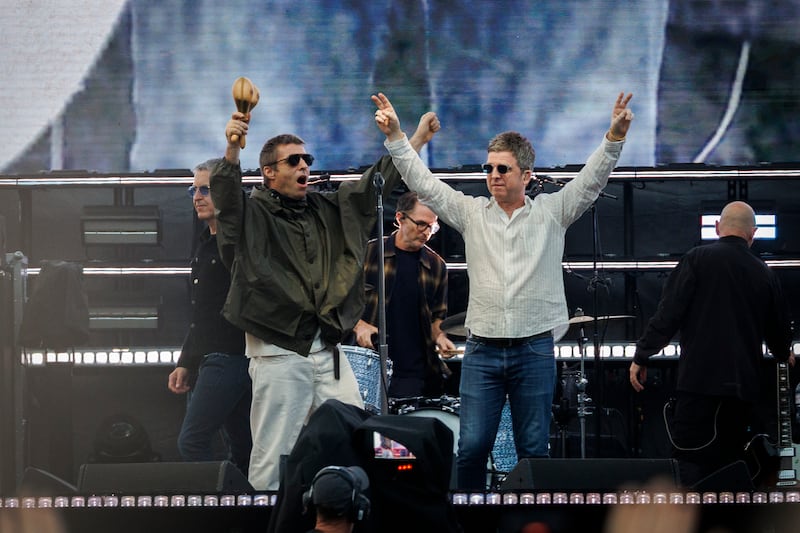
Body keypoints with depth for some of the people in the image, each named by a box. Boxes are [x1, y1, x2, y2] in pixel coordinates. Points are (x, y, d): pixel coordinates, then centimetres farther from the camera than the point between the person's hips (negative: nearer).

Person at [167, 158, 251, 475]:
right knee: (241, 448, 8)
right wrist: (185, 363, 23)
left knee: (192, 442, -14)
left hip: (229, 357, -9)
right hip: (211, 359, 9)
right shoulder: (205, 245, 20)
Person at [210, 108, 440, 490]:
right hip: (279, 354, -6)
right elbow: (224, 196, -21)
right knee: (274, 458, -5)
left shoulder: (327, 210, 16)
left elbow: (374, 184, 17)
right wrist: (232, 150, -40)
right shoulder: (252, 215, -2)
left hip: (327, 351, 6)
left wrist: (417, 140, 9)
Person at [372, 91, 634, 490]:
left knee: (533, 449, 3)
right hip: (482, 351, 1)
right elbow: (423, 182, 3)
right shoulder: (471, 213, 8)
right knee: (472, 446, -3)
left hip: (535, 351, -1)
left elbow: (591, 180, -4)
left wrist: (615, 137, -20)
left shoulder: (551, 212, 5)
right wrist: (395, 136, -7)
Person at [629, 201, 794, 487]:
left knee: (692, 463, -7)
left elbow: (668, 314, -8)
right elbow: (780, 329, 23)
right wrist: (784, 354, 45)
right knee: (729, 460, 12)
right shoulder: (765, 274, 10)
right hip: (744, 383, 5)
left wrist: (641, 357, 0)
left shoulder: (697, 259, -3)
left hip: (700, 377, -5)